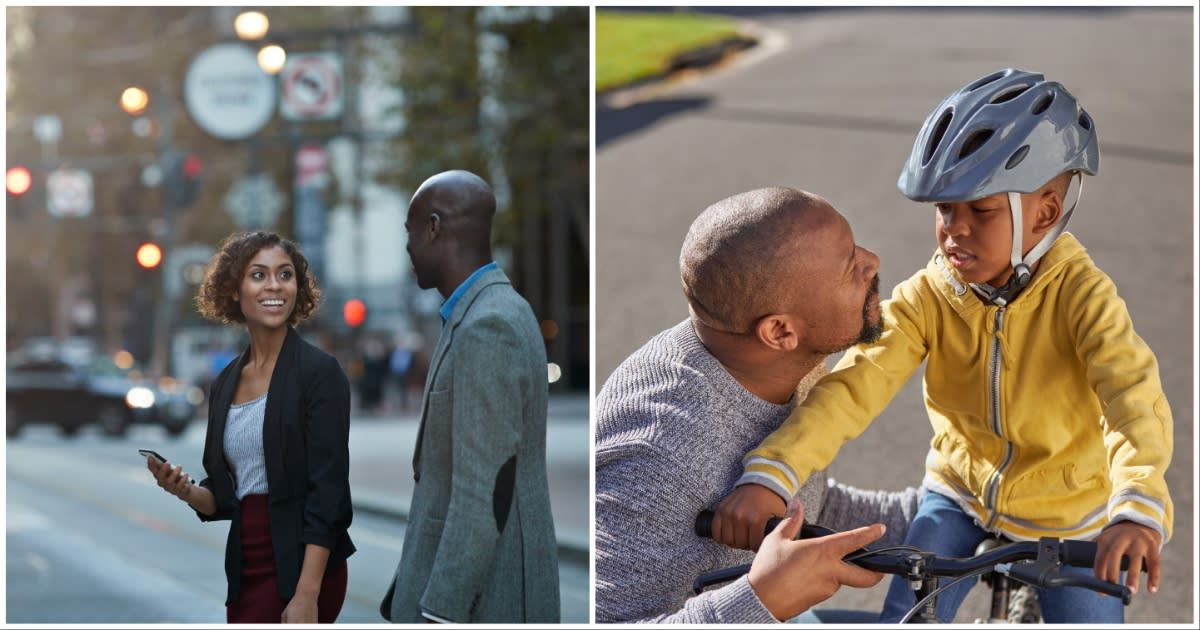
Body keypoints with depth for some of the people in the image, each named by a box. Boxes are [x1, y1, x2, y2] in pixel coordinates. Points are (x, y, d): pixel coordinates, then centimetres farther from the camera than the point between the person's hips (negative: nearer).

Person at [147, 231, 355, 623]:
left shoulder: (319, 372, -8)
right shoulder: (225, 384, 12)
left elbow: (326, 492, -14)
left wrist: (307, 595, -20)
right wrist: (185, 491, -5)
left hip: (300, 569, -7)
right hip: (246, 572, 7)